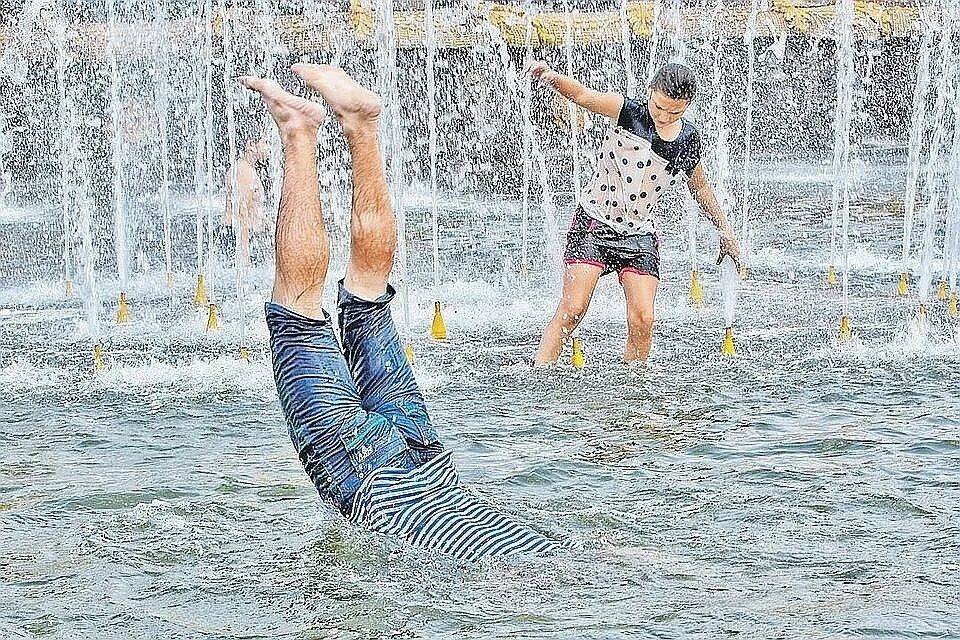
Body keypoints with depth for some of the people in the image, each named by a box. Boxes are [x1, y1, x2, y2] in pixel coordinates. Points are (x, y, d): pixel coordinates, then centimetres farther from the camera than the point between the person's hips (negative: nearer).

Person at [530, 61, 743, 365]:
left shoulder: (688, 140, 4)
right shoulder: (627, 111, -8)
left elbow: (700, 187, 21)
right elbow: (583, 95, -23)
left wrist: (724, 229, 26)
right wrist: (551, 77, -43)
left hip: (640, 234, 4)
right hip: (594, 223, -3)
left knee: (642, 320, -9)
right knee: (572, 310, -13)